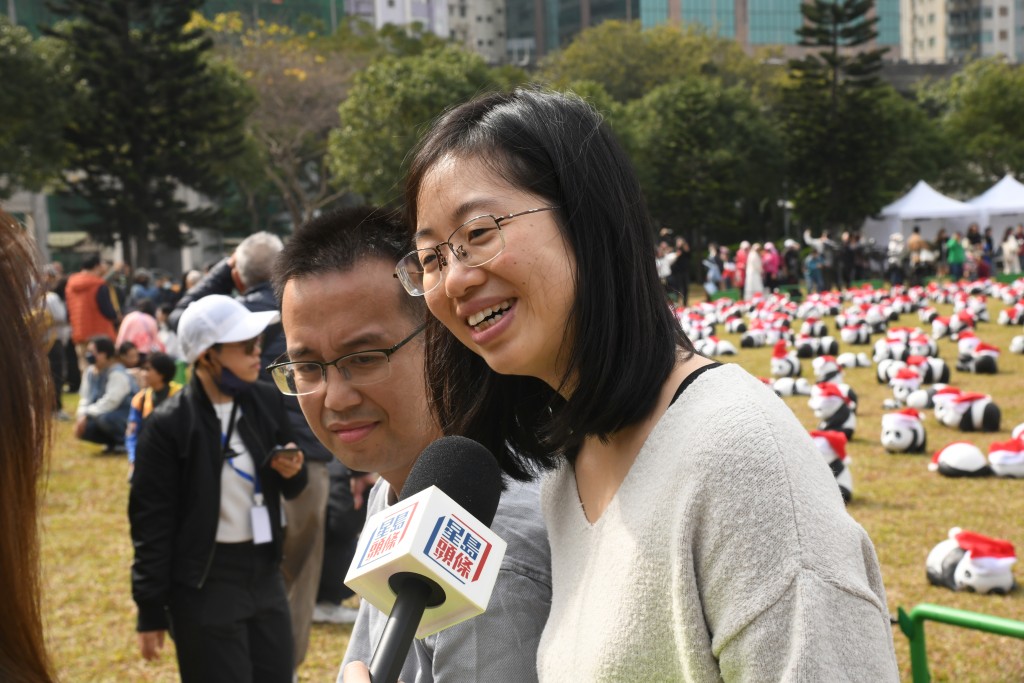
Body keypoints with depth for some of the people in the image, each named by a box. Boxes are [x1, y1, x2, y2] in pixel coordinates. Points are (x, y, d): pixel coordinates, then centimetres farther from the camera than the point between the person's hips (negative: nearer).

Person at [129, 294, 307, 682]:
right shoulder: (168, 425, -14)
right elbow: (152, 521, -11)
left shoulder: (267, 402, 2)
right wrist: (150, 612, -10)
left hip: (264, 571, 6)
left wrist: (292, 471, -10)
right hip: (203, 583, -6)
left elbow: (291, 488, 15)